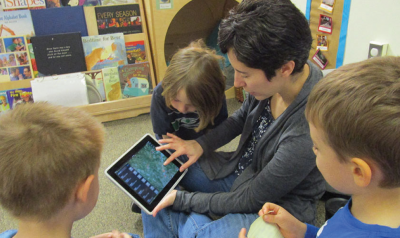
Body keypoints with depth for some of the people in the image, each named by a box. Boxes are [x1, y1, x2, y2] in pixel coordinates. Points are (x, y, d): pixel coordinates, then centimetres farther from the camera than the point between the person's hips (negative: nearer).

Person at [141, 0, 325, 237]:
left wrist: (181, 198, -15)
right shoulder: (275, 79, -17)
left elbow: (248, 200, -22)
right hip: (241, 169, 7)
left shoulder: (305, 137, -36)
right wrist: (201, 144, -6)